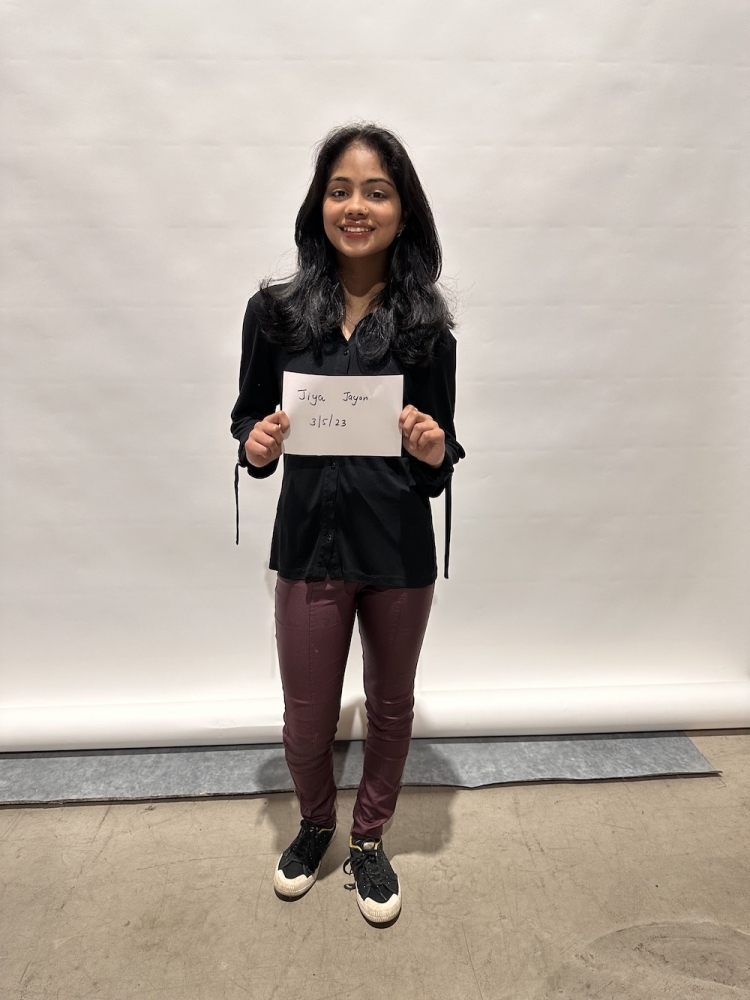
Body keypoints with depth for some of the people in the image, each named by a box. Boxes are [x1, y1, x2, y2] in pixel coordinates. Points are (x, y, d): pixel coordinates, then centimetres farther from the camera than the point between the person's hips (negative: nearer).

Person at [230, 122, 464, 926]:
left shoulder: (426, 324, -4)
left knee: (390, 707, 18)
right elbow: (248, 418, 5)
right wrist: (256, 446, -16)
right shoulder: (275, 311, -4)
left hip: (401, 550, 1)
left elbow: (441, 453, 1)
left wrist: (436, 453, -20)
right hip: (311, 543, 0)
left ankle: (369, 838, 46)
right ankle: (314, 822, 48)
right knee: (307, 720, 13)